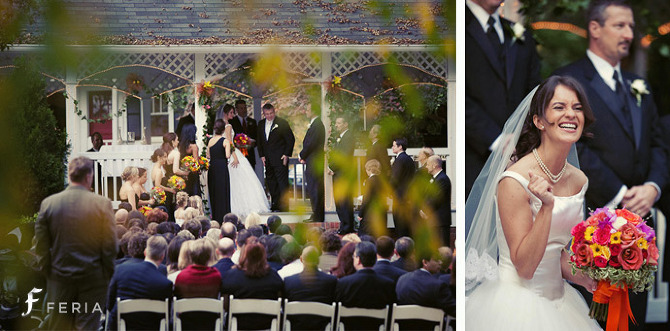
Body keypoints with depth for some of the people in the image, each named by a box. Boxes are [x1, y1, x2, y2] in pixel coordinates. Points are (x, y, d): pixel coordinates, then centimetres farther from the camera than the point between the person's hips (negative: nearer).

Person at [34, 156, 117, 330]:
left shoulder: (48, 203, -3)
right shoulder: (103, 204, -8)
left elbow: (41, 245, 0)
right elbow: (110, 246, -7)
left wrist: (47, 273, 10)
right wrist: (108, 276, 3)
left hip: (59, 278, 2)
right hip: (93, 280, -2)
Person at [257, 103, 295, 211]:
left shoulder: (282, 123, -5)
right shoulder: (261, 124, 11)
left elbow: (291, 139, -4)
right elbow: (259, 141, 17)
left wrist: (287, 154, -9)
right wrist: (261, 155, 8)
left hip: (280, 158, -6)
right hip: (267, 159, 6)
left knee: (282, 182, -8)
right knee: (270, 181, 8)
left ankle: (284, 205, -8)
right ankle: (275, 204, 15)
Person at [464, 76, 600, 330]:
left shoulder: (578, 180, 3)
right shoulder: (514, 180, -19)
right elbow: (524, 266, -20)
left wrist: (586, 279, -5)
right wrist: (547, 206, -29)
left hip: (558, 298, 7)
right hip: (516, 305, -7)